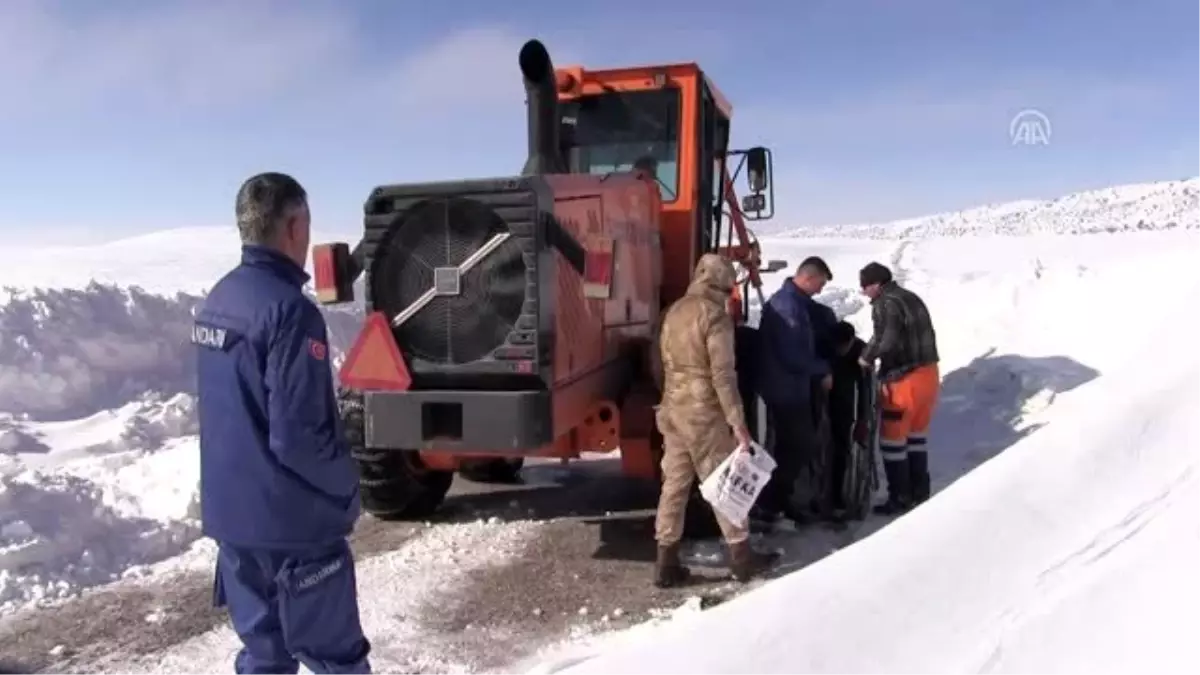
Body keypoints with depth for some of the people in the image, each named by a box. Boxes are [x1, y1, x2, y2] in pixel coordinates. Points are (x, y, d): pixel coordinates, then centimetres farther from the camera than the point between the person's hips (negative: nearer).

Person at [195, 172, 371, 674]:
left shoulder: (217, 300, 6)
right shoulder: (289, 309, -22)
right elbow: (298, 434, -24)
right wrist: (346, 482, -8)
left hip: (229, 510, 8)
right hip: (291, 519, -8)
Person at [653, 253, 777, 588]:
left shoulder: (675, 311, 10)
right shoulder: (715, 315, -13)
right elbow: (723, 374, -17)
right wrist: (738, 422, -15)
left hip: (673, 410, 7)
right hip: (705, 413, -7)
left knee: (674, 484, 10)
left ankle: (666, 562, 13)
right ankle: (741, 556, 17)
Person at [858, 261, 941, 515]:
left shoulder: (885, 304, -14)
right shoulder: (912, 298, 14)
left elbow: (887, 340, -27)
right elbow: (922, 335, 16)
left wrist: (867, 357, -11)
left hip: (903, 380, -9)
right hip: (928, 373, 9)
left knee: (893, 440, 3)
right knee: (917, 435, 20)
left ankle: (900, 498, 8)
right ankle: (919, 491, 27)